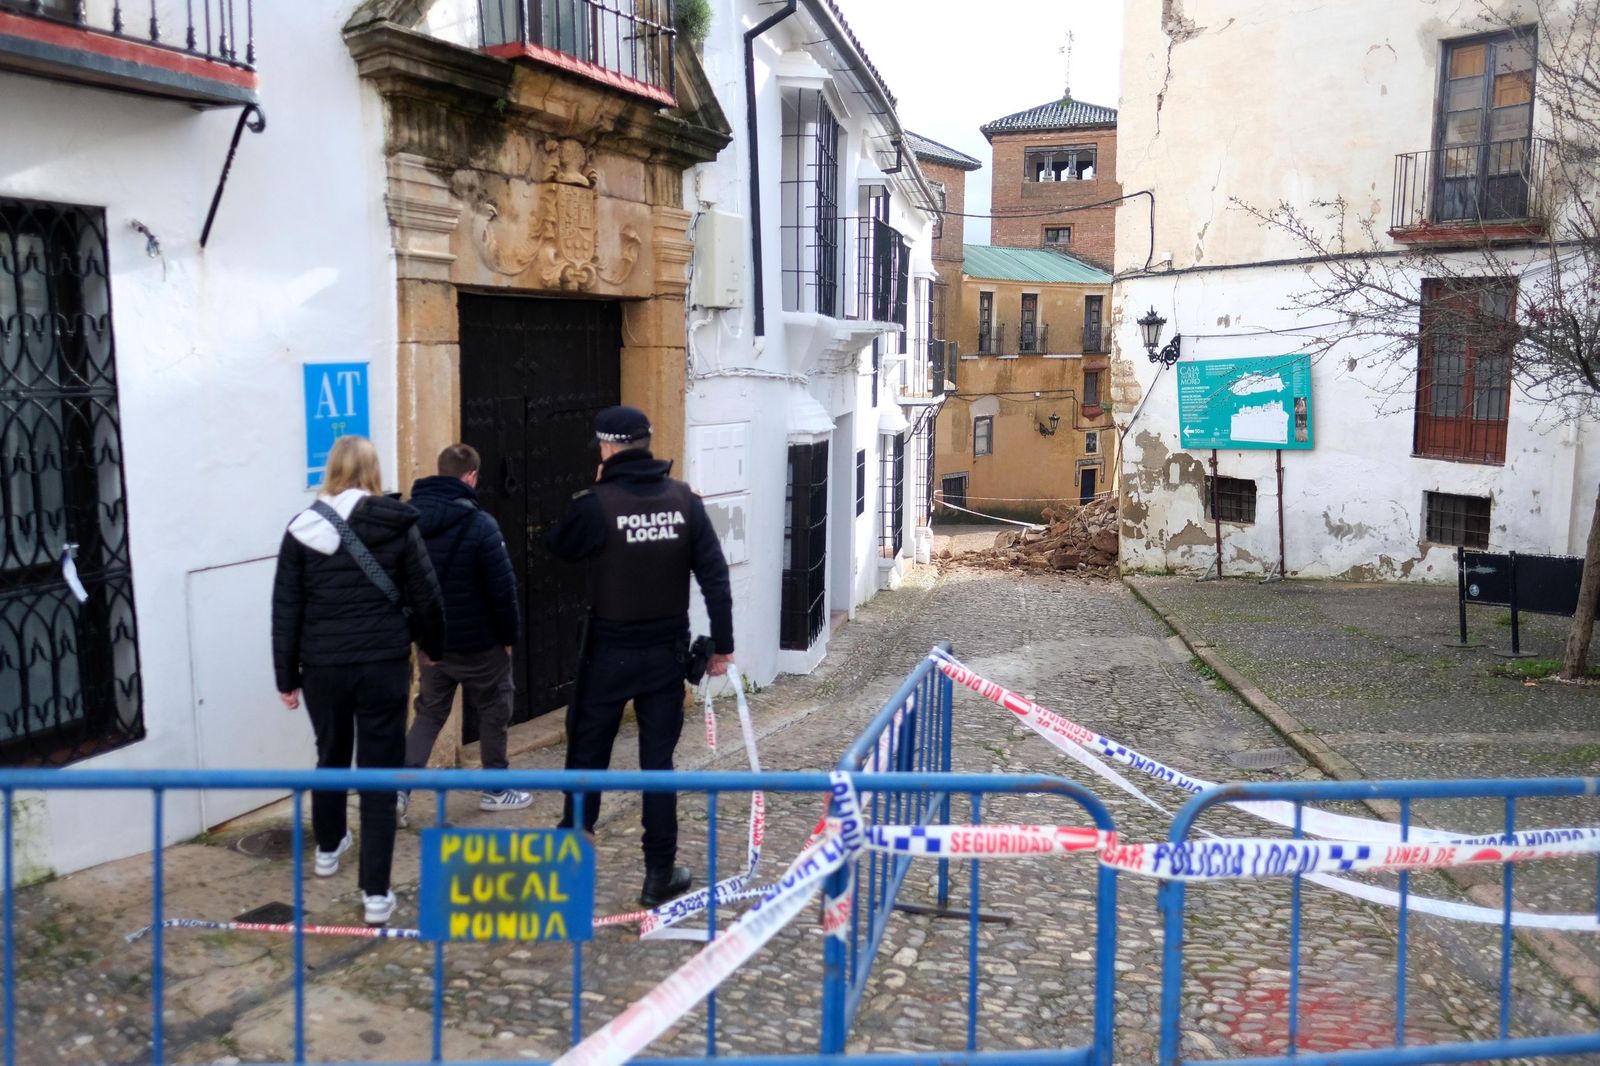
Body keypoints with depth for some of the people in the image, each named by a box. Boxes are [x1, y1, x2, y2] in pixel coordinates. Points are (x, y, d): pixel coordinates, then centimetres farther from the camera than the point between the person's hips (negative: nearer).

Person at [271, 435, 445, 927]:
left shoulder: (303, 528, 0)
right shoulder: (397, 526, -3)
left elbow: (286, 610, 2)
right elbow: (426, 597, 0)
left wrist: (286, 675, 10)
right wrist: (433, 647, 18)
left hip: (323, 665, 2)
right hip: (383, 664, -2)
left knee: (331, 757, 24)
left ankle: (328, 848, 46)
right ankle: (376, 893, -1)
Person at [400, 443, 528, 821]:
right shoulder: (479, 524, -20)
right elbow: (502, 587, -19)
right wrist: (508, 635, -6)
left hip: (431, 639, 5)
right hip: (479, 640, -5)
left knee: (429, 711, 17)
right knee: (493, 709, 13)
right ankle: (496, 790, 23)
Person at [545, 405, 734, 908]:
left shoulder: (598, 503, -13)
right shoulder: (684, 499, -3)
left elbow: (557, 546, 5)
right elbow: (714, 575, -3)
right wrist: (722, 644, 2)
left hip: (610, 651, -2)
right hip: (666, 651, 3)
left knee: (587, 753, 12)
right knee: (658, 759, 9)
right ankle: (660, 873, 13)